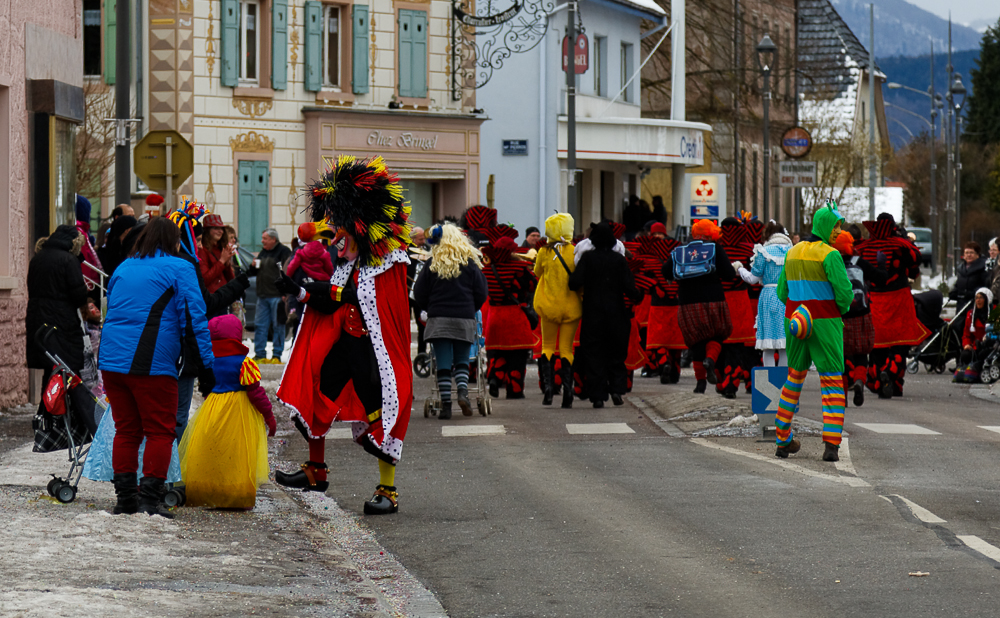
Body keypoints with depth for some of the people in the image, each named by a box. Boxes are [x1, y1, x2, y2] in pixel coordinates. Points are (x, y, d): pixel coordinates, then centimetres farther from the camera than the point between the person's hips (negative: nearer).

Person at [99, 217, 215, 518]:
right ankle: (148, 498, -6)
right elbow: (195, 319, -5)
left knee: (126, 430, 14)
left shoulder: (123, 268, 19)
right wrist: (206, 368, -5)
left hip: (111, 360, 6)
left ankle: (125, 496, 13)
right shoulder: (179, 269, 1)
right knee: (160, 431, 2)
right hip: (152, 364, -6)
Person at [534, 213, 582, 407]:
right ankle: (567, 392, -3)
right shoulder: (574, 251, -9)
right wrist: (584, 302, 6)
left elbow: (537, 272, 11)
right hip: (571, 307, 0)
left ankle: (547, 386, -4)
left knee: (548, 347, 13)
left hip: (549, 306, 0)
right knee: (566, 349, 6)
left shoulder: (544, 252, -6)